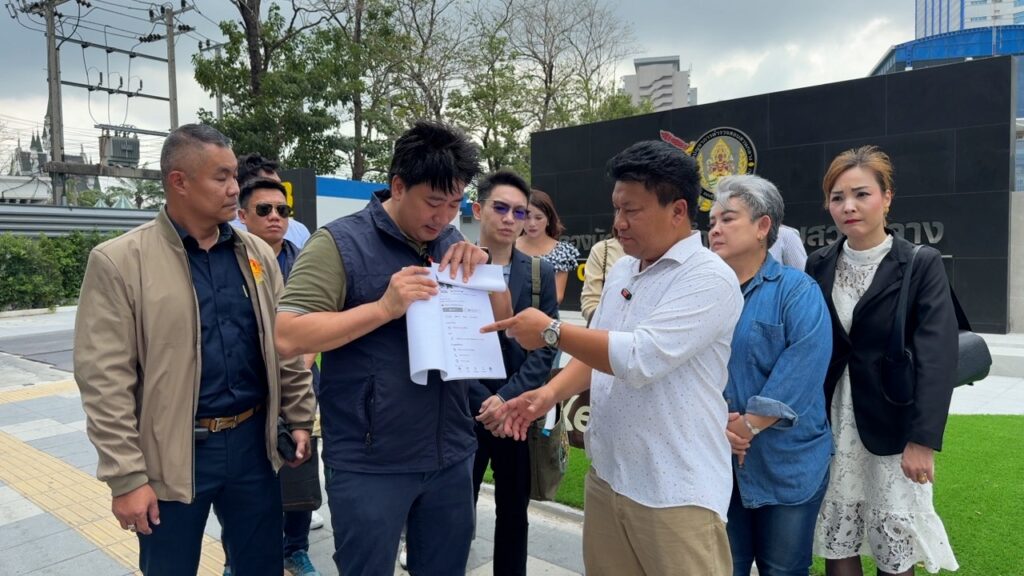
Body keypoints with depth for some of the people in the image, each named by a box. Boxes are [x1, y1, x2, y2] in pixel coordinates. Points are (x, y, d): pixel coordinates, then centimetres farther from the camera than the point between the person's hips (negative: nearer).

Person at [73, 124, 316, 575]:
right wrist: (126, 476, -11)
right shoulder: (119, 261, -9)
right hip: (172, 454, -3)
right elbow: (105, 380, -11)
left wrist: (300, 419, 9)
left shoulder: (257, 254, 4)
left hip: (252, 440, 4)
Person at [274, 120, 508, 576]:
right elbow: (287, 338, -16)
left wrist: (483, 271, -7)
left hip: (451, 456, 6)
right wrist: (384, 307, -24)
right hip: (369, 464, -5)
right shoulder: (340, 242, -10)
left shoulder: (453, 245, 8)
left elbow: (502, 321, 11)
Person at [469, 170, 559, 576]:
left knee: (514, 513, 16)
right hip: (465, 413, -2)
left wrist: (508, 398, -12)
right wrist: (484, 402, -13)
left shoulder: (541, 273, 3)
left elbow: (546, 348, -2)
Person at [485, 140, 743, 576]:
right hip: (606, 475, 7)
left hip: (675, 491, -7)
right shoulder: (621, 270, 9)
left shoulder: (709, 279, -16)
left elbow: (639, 358, -26)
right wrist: (550, 393, -2)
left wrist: (551, 331, -16)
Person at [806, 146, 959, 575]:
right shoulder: (818, 266, 2)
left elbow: (937, 357, -13)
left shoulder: (922, 264, -7)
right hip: (829, 425, 3)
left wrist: (923, 439, -19)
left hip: (892, 427, -3)